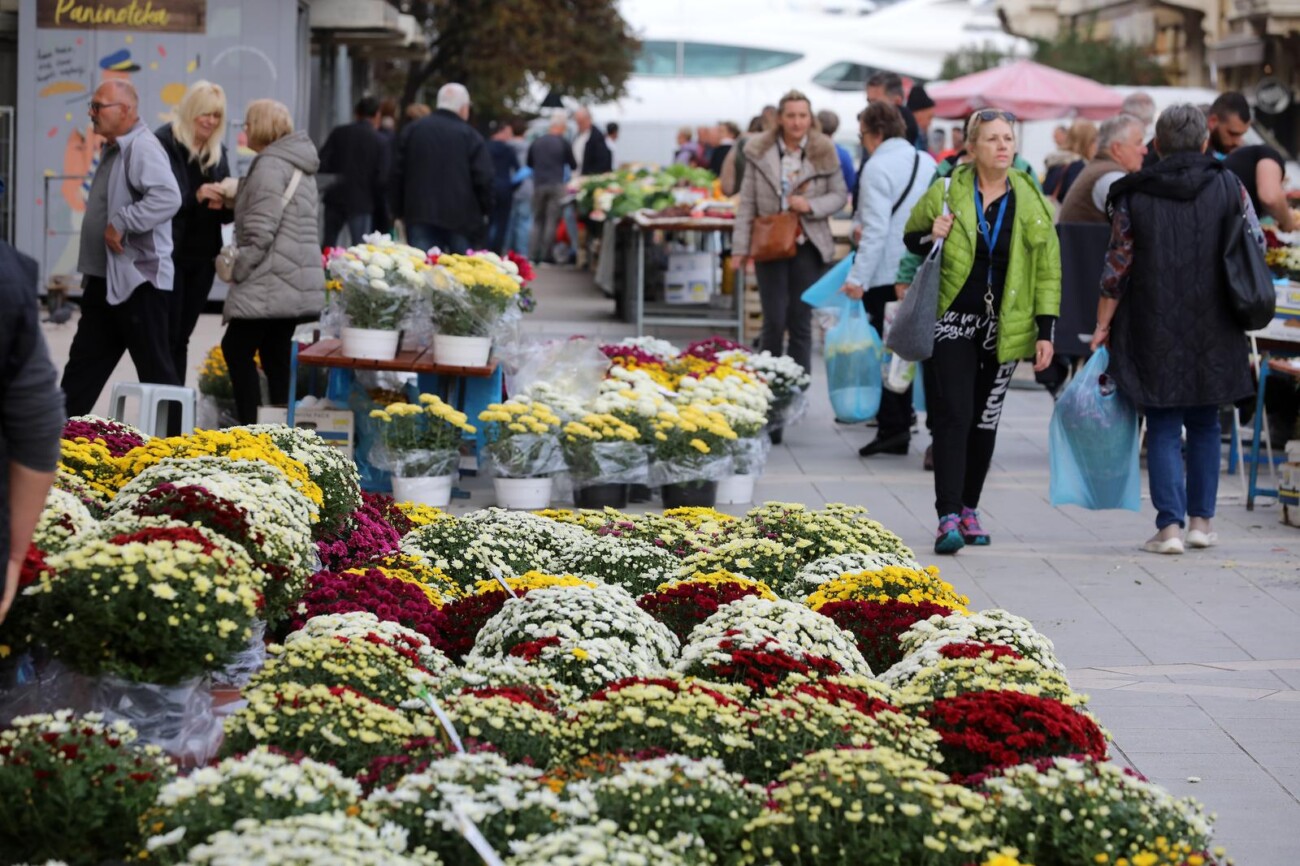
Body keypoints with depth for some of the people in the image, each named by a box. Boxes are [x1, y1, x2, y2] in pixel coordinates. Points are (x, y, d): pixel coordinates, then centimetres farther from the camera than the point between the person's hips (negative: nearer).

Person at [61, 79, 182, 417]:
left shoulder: (142, 148, -16)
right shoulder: (113, 150, 16)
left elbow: (168, 198, -32)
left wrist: (121, 223, -26)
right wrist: (91, 270, 21)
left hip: (139, 281, -10)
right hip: (105, 281, 10)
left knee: (156, 369, -3)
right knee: (83, 364, 13)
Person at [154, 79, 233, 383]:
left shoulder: (218, 152, 13)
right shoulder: (165, 143, -7)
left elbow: (227, 213, 14)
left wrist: (224, 204, -9)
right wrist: (196, 196, -27)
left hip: (202, 256, 6)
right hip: (170, 253, -6)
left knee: (181, 337, 8)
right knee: (167, 336, -6)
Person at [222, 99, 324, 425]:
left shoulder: (270, 165, -12)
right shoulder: (299, 165, 19)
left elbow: (260, 230, -18)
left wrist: (238, 268, -8)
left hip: (270, 283, -10)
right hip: (298, 282, 10)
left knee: (237, 348, -7)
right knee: (275, 354, 10)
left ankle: (251, 426, -12)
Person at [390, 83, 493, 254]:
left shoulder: (411, 131, 8)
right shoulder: (471, 137, -4)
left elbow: (397, 174, 8)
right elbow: (483, 180, -8)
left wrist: (400, 211, 15)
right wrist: (484, 211, 6)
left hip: (419, 214, 2)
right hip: (460, 218, -2)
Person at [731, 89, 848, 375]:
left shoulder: (824, 153, 0)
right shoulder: (760, 152, 0)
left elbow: (840, 195, 5)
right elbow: (747, 203, 1)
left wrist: (811, 206, -14)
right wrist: (740, 247, -2)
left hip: (807, 246, 0)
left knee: (801, 321, 4)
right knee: (774, 321, -2)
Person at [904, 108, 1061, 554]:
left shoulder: (1031, 202, 3)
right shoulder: (947, 192, -3)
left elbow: (1048, 270, 7)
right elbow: (911, 237, 12)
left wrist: (1045, 331, 1)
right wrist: (931, 237, -12)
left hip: (1003, 328, 3)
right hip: (952, 320, -3)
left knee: (985, 419, 9)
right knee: (954, 414, -12)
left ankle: (969, 508, 21)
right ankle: (948, 517, -16)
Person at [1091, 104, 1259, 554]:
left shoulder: (1134, 197, -6)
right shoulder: (1228, 187, -3)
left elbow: (1117, 269, -3)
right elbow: (1257, 245, 7)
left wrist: (1103, 325, 6)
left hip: (1156, 335, -2)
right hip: (1213, 332, 2)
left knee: (1164, 429, 3)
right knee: (1204, 424, 16)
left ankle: (1170, 525, -7)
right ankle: (1201, 520, 17)